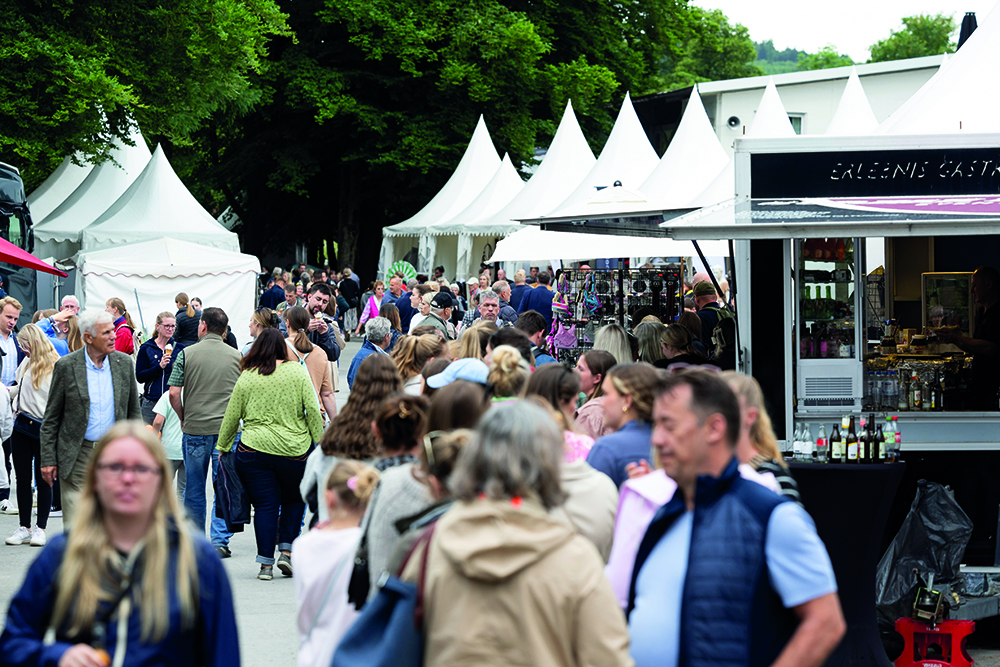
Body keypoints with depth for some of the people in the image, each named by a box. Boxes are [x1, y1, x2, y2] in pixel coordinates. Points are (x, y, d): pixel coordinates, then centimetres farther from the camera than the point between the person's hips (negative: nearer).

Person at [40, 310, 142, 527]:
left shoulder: (124, 363, 4)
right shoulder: (66, 366, -5)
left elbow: (134, 412, 12)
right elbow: (51, 417, 0)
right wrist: (48, 459, -3)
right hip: (77, 458, -3)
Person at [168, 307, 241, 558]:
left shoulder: (187, 354, -3)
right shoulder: (235, 356, 2)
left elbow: (174, 393, -6)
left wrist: (183, 419, 9)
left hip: (195, 429, -1)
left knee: (194, 489, 10)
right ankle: (220, 540, -1)